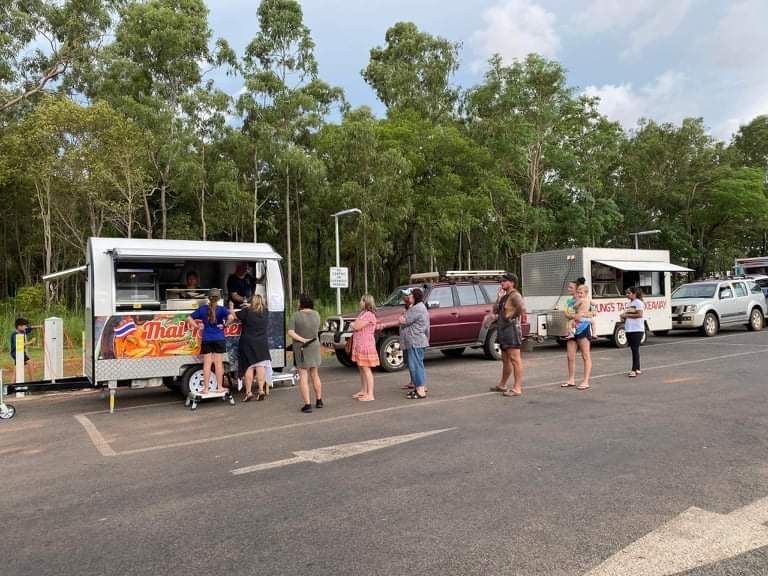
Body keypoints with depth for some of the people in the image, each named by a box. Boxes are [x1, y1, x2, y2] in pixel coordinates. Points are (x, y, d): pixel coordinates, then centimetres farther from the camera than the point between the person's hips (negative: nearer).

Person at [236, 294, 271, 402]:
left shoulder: (247, 311, -9)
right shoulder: (265, 313, 3)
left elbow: (234, 315, -2)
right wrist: (249, 307, 28)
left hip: (248, 343, -3)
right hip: (262, 344, 3)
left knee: (248, 367, 0)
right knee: (260, 366, 6)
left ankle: (248, 392, 1)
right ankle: (261, 390, 2)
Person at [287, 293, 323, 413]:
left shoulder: (296, 316, -14)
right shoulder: (316, 314, -2)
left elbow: (290, 332, -21)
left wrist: (302, 340, -20)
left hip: (301, 348, -4)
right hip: (314, 347, 4)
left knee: (303, 377, 0)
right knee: (315, 375, 18)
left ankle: (307, 404, -3)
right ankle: (319, 401, 27)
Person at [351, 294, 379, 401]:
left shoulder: (369, 315, -17)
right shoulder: (363, 313, 17)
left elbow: (356, 327, -21)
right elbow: (356, 326, 18)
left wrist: (353, 324, -1)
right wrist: (355, 325, -2)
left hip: (366, 346, -10)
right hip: (359, 345, 10)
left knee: (366, 369, -9)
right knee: (361, 369, 16)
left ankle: (370, 395, -7)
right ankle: (363, 391, 26)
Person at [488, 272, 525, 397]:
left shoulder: (515, 295, -13)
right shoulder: (505, 296, 17)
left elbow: (522, 308, -29)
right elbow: (496, 310, 20)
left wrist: (512, 317, -16)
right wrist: (498, 298, 8)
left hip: (512, 329, -10)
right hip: (503, 330, 10)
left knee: (515, 359, -8)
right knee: (505, 360, 19)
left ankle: (517, 388, -6)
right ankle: (502, 385, 30)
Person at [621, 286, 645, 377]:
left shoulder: (638, 302, -7)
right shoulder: (627, 303, 16)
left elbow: (640, 314, -16)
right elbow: (625, 313, 21)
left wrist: (627, 315, -14)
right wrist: (623, 316, -1)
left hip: (637, 330, -8)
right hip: (628, 329, 8)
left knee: (635, 349, -8)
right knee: (634, 349, 11)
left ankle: (634, 370, -9)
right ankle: (637, 369, 18)